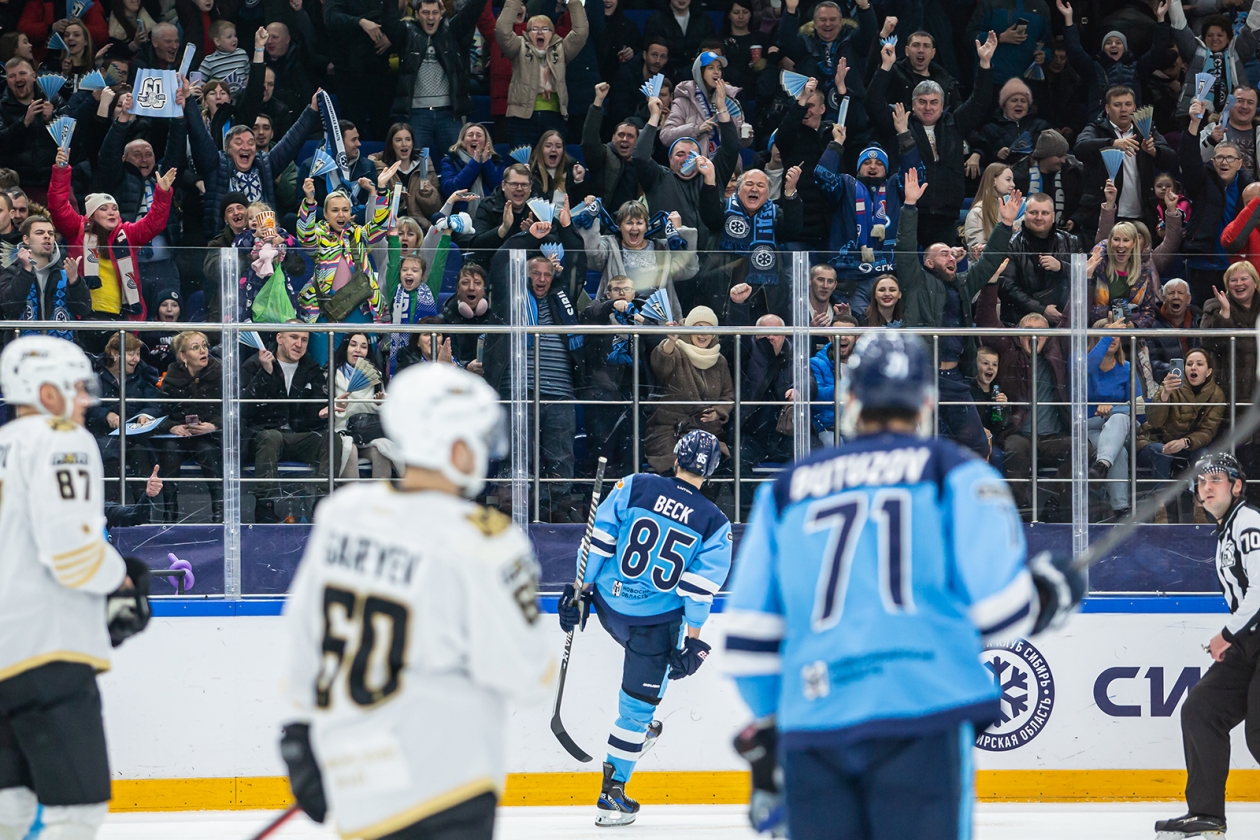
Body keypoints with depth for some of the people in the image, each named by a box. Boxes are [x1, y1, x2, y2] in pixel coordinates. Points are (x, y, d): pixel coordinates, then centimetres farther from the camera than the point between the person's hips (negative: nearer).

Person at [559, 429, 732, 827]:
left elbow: (599, 542, -5)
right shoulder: (714, 524, -7)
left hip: (609, 605, 2)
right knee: (637, 706, 7)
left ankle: (643, 730, 42)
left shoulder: (634, 487, -5)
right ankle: (612, 797, 9)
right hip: (655, 624, -2)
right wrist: (691, 644, -3)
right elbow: (699, 591, -9)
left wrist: (578, 590, 3)